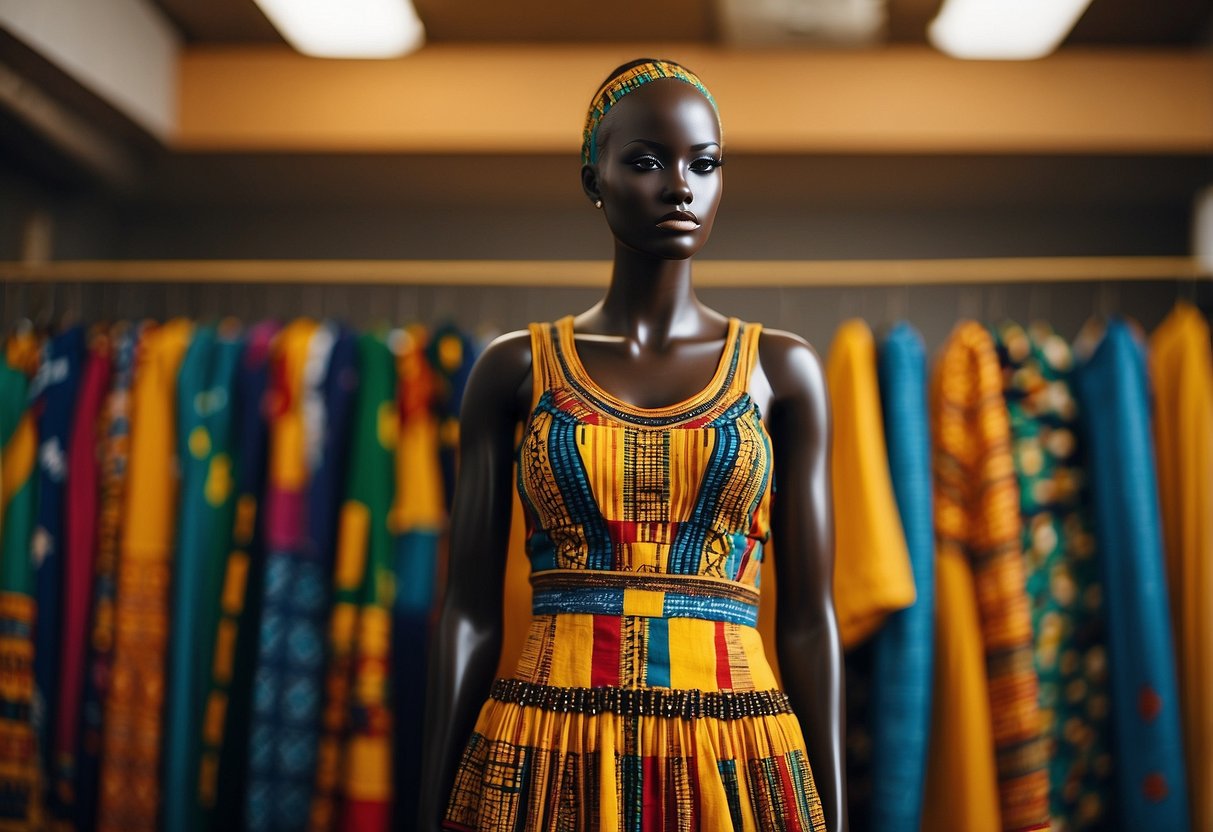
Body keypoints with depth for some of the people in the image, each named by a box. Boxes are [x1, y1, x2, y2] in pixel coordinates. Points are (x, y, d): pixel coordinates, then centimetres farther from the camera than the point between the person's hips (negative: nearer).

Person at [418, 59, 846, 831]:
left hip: (737, 767, 1)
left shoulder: (782, 368, 4)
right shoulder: (515, 369, 2)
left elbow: (809, 615, 3)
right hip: (547, 765, 0)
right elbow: (469, 612, 2)